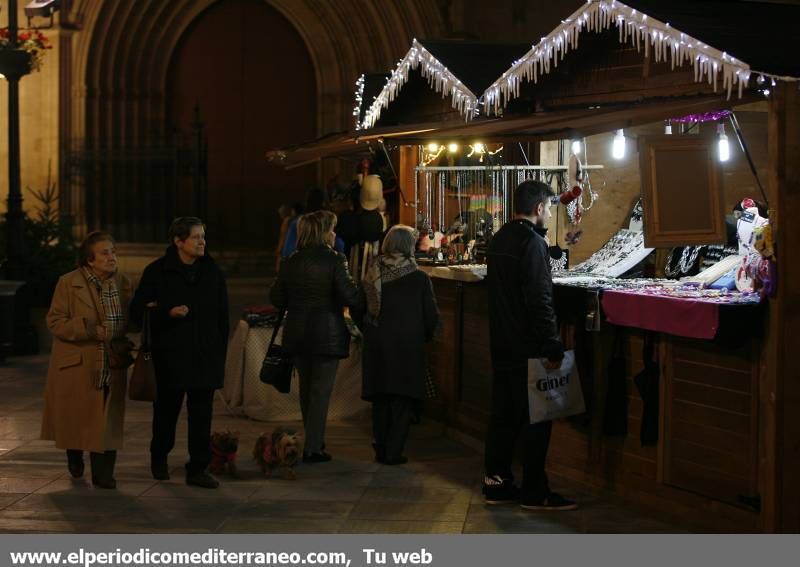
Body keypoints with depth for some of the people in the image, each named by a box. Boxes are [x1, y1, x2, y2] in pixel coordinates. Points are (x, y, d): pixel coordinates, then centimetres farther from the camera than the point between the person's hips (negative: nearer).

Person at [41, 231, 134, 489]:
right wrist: (90, 330, -20)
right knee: (75, 417, 8)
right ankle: (74, 457, 35)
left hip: (110, 368, 3)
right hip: (76, 366, -3)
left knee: (106, 421, 0)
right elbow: (55, 321, -10)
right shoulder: (68, 283, -7)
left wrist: (123, 347, 1)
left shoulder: (123, 283, 5)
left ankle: (103, 473, 8)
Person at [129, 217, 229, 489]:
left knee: (201, 414, 0)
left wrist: (220, 351, 6)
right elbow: (137, 311, -4)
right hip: (170, 356, -2)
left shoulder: (212, 271, 6)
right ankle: (159, 457, 34)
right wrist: (168, 313, -19)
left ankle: (198, 469, 6)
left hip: (205, 356, 2)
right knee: (166, 410, 11)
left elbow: (222, 315, 10)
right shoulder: (157, 272, -4)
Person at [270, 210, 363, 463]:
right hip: (327, 335, -5)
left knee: (306, 387, 18)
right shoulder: (334, 260, -14)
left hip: (297, 334, 5)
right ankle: (313, 448, 2)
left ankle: (315, 441, 31)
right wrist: (365, 299, 1)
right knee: (321, 390, 2)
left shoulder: (290, 262, 1)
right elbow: (350, 297, -19)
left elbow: (277, 298, 6)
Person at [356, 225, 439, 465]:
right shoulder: (419, 279, -9)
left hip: (376, 346, 3)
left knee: (380, 401, 14)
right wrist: (424, 337, 13)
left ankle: (381, 449, 20)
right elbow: (432, 316, -5)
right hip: (408, 346, -3)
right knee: (402, 403, 6)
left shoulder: (372, 276, -2)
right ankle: (393, 452, 3)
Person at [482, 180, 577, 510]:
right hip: (527, 347, -9)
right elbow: (540, 300, -21)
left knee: (503, 414, 14)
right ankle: (534, 492, 4)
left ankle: (496, 482, 19)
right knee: (536, 420, -1)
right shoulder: (533, 243, -16)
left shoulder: (498, 240, 12)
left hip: (501, 344, 9)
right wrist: (553, 347, -19)